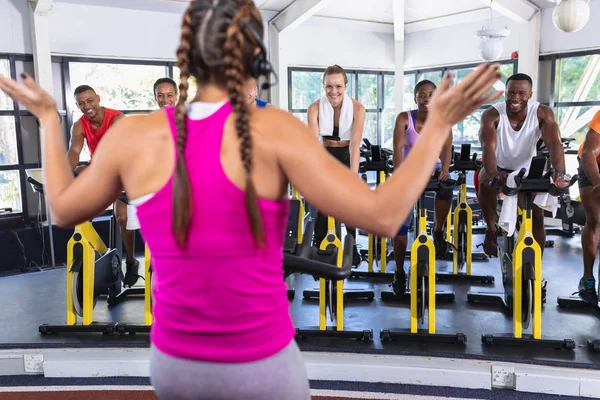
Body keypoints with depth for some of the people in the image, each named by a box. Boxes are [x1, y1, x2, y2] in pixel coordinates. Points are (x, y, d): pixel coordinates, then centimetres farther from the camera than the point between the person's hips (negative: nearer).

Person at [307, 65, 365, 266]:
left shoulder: (357, 108, -19)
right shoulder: (315, 108, -17)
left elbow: (355, 143, -27)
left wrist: (353, 176, -36)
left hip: (347, 156, 0)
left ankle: (350, 251, 19)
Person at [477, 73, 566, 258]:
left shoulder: (542, 113, -21)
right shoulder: (491, 115, -24)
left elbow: (554, 143, -34)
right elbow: (488, 147, -38)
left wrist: (559, 172, -52)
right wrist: (493, 173, -57)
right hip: (499, 168, -1)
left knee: (537, 218, -7)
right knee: (486, 184, -35)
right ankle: (491, 230, -12)